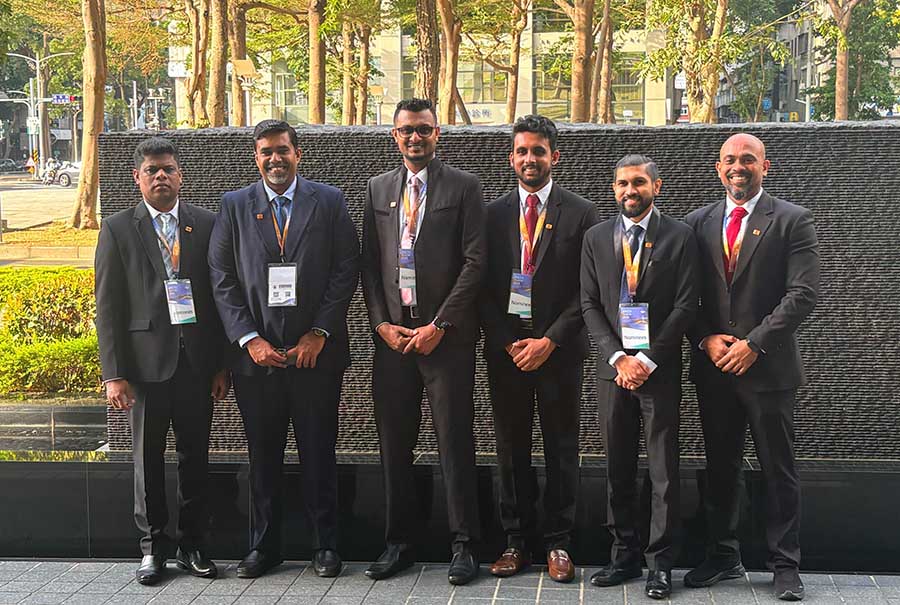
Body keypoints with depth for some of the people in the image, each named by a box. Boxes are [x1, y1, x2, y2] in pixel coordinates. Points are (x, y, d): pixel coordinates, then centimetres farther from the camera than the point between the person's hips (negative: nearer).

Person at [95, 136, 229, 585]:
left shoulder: (207, 225, 6)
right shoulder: (118, 229, 2)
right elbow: (108, 307, -1)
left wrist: (223, 363, 2)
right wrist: (114, 373, -7)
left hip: (197, 360, 1)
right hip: (146, 360, -1)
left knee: (195, 456, 8)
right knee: (147, 459, 7)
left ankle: (192, 544, 20)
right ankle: (153, 546, 19)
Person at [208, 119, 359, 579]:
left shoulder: (329, 202, 5)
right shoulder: (234, 206, 7)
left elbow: (346, 270, 0)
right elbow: (222, 279, 3)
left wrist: (319, 333, -8)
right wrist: (249, 339, -7)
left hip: (316, 352, -1)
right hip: (257, 353, 1)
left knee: (319, 454, 4)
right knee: (262, 456, 8)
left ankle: (325, 545, 15)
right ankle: (263, 547, 19)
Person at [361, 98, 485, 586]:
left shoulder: (463, 187, 2)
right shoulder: (378, 189, 14)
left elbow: (474, 262, -4)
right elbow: (369, 265, 13)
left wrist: (439, 326, -10)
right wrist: (383, 324, 0)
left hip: (446, 336, -3)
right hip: (391, 334, 4)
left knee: (455, 441, -1)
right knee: (394, 444, 6)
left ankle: (463, 545, 7)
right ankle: (398, 542, 16)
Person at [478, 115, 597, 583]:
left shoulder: (581, 214, 1)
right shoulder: (494, 214, 8)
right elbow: (484, 287, 6)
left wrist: (549, 340, -10)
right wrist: (505, 343, -5)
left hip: (559, 348, -2)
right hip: (505, 348, 2)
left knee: (561, 447, 4)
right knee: (511, 447, 6)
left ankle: (558, 543, 12)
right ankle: (516, 541, 15)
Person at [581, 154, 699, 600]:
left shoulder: (679, 237, 0)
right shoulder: (596, 238, 10)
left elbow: (686, 305, -5)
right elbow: (590, 304, 6)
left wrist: (647, 360, -11)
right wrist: (618, 358, -7)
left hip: (659, 367, -3)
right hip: (613, 366, 3)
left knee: (663, 470, 0)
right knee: (617, 467, 8)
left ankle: (660, 562, 7)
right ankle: (624, 554, 17)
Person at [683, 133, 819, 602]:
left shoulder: (793, 221, -2)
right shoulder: (697, 223, 10)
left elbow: (802, 294, -10)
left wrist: (754, 343, -15)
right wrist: (705, 339, -7)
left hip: (768, 366, -3)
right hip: (713, 367, 3)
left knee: (779, 471, 4)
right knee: (720, 469, 11)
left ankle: (785, 565, 13)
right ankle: (723, 557, 22)